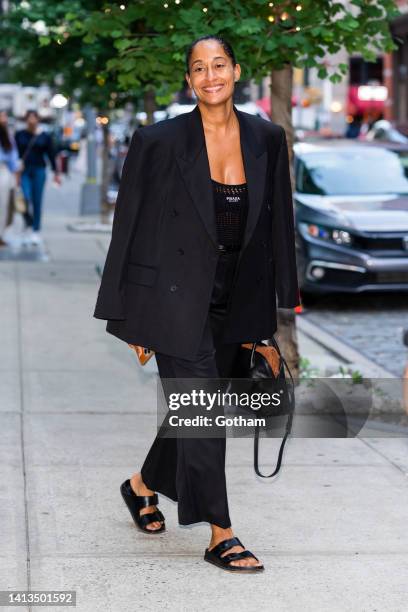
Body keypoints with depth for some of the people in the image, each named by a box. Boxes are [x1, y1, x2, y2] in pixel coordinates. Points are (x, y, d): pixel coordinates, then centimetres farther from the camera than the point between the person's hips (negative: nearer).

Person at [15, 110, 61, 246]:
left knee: (37, 202, 1)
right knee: (26, 199, -16)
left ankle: (36, 231, 9)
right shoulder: (19, 135, 5)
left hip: (39, 171, 0)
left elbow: (51, 154, 6)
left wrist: (56, 172, 2)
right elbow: (15, 153, 7)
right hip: (24, 171, 0)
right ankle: (28, 227, 0)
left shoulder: (44, 136, 5)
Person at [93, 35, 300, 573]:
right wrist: (128, 316, -4)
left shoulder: (267, 139, 1)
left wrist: (282, 303, 7)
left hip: (235, 301, 5)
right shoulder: (160, 141, -10)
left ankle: (144, 484, 42)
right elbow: (129, 226, -5)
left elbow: (278, 223, 8)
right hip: (177, 295, -5)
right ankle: (220, 536, 4)